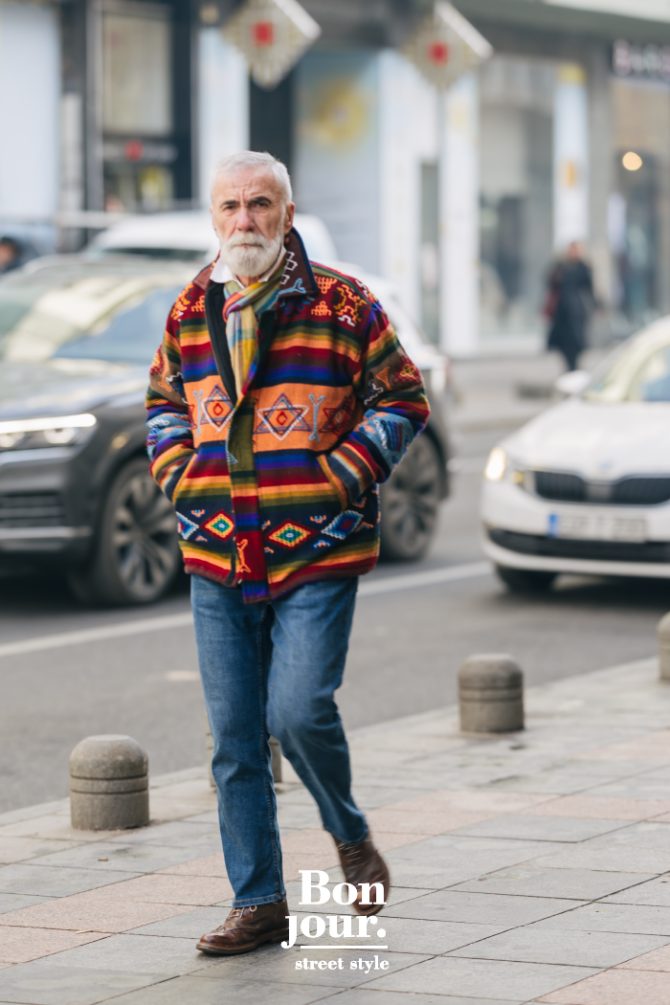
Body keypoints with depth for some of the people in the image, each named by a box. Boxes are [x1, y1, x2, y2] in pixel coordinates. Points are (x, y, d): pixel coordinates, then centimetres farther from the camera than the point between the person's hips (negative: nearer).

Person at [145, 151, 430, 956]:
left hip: (317, 556, -4)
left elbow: (403, 399, 1)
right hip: (216, 558, 4)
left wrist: (343, 474, -8)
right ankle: (258, 904, 14)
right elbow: (163, 401, 24)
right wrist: (179, 475, 8)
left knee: (298, 712, -16)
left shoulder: (342, 305, -4)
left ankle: (350, 836, 14)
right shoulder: (191, 311, 9)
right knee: (235, 740, 4)